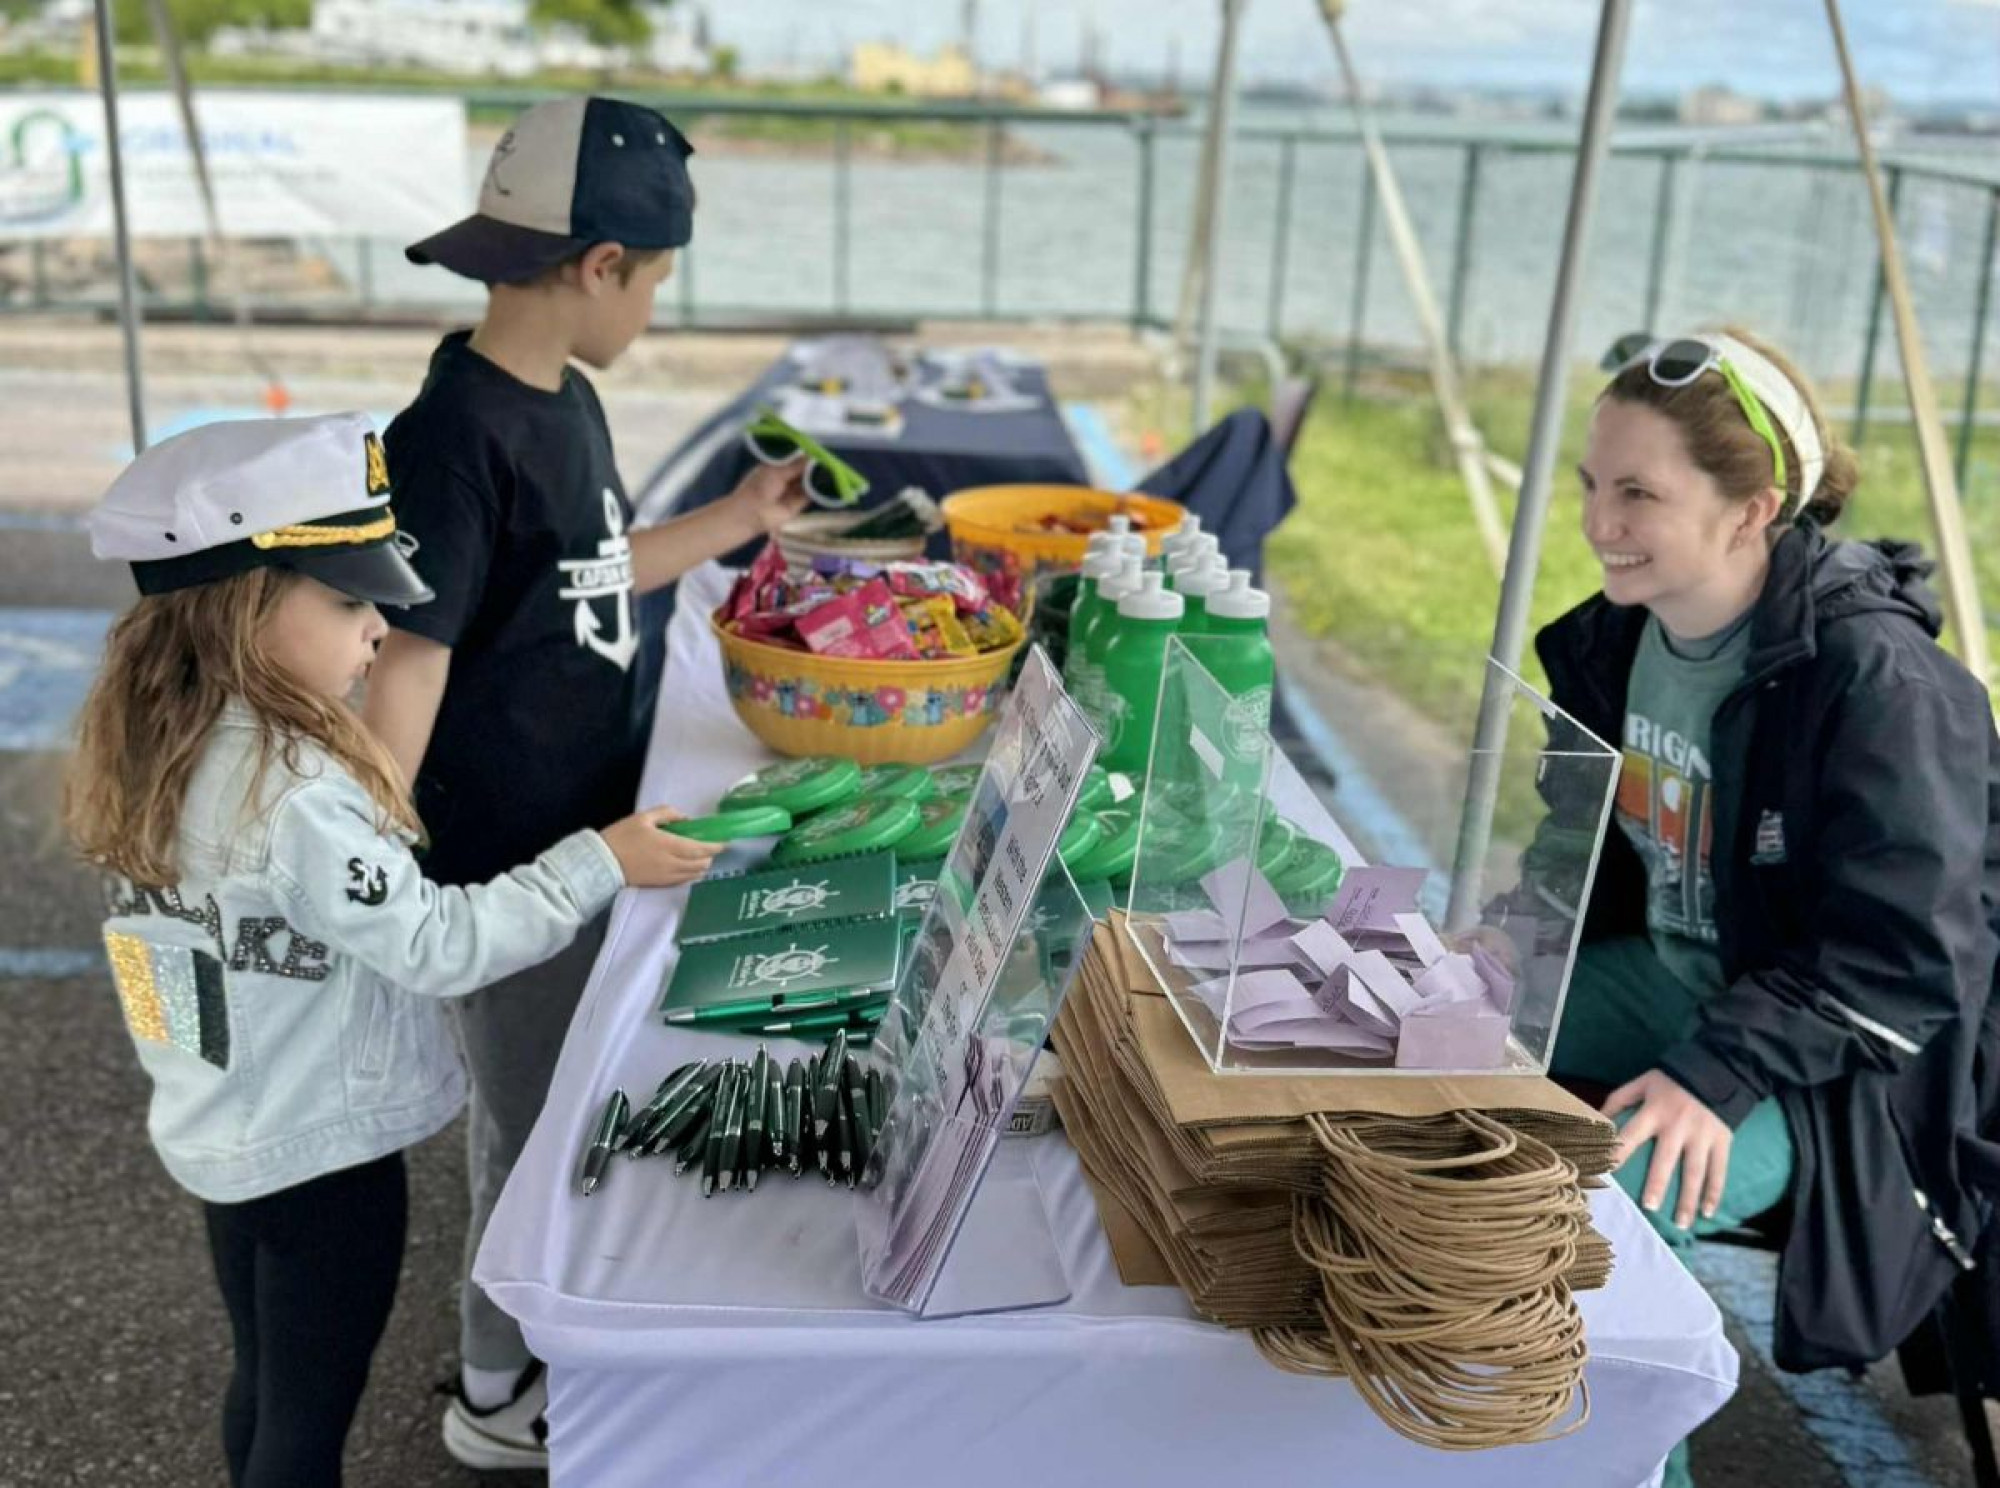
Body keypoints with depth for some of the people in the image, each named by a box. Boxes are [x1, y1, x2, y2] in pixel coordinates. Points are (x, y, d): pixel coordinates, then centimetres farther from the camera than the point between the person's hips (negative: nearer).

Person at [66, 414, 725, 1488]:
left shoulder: (158, 751, -2)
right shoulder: (289, 790, -29)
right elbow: (440, 945, -24)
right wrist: (601, 864, -19)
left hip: (226, 1136, 8)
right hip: (320, 1150, -8)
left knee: (265, 1387, 24)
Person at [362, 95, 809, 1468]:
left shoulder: (565, 401, 4)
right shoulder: (458, 432, -23)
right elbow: (409, 666, -24)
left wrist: (742, 518, 20)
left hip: (590, 828, 8)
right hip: (512, 862, -8)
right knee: (536, 1128, 10)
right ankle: (498, 1394, 33)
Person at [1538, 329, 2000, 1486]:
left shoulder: (1878, 683, -26)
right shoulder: (1618, 637, -2)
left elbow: (1903, 969, -24)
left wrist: (1720, 1075, -32)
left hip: (1828, 1064, -7)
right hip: (1666, 977, 8)